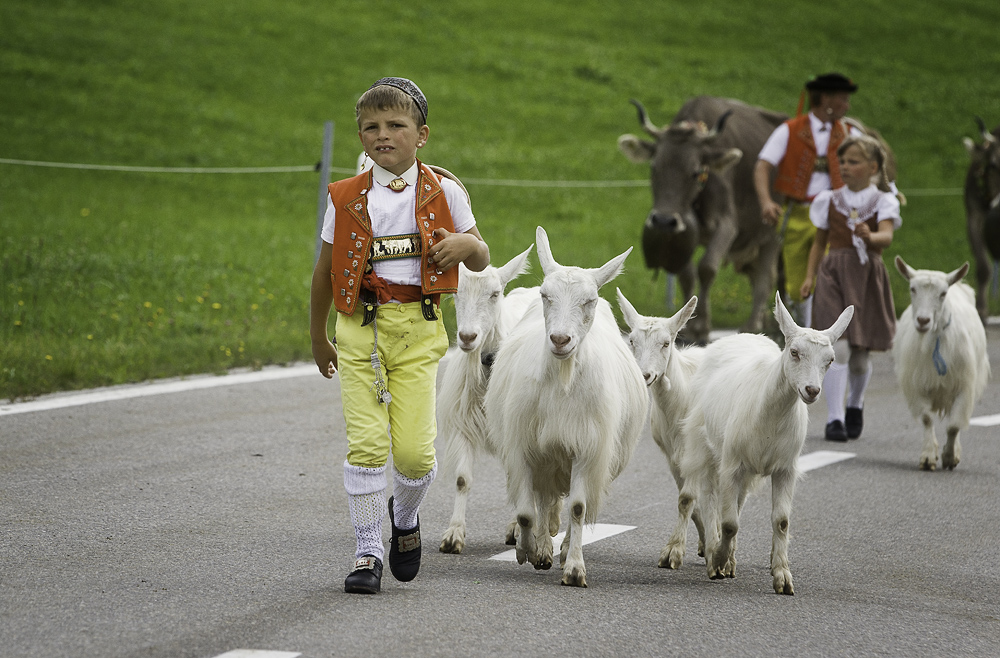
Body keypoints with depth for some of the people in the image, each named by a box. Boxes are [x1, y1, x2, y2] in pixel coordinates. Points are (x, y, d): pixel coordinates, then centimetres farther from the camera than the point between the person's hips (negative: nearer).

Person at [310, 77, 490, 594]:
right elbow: (324, 271, 14)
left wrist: (465, 244, -12)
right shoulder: (346, 199, 5)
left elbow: (481, 260, 11)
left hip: (417, 330, 0)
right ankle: (367, 554, 2)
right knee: (365, 444, -9)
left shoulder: (442, 194, 5)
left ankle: (405, 515, 26)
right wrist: (318, 338, 18)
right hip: (360, 327, 0)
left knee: (414, 449, -7)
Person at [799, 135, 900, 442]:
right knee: (839, 347, -15)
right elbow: (819, 242, 15)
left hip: (867, 276, 0)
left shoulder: (882, 202, 2)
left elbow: (887, 236, -15)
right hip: (834, 274, 0)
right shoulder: (830, 201, 9)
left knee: (860, 354, 8)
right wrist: (810, 276, 3)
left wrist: (870, 237, -37)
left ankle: (856, 405, 37)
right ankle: (834, 419, -14)